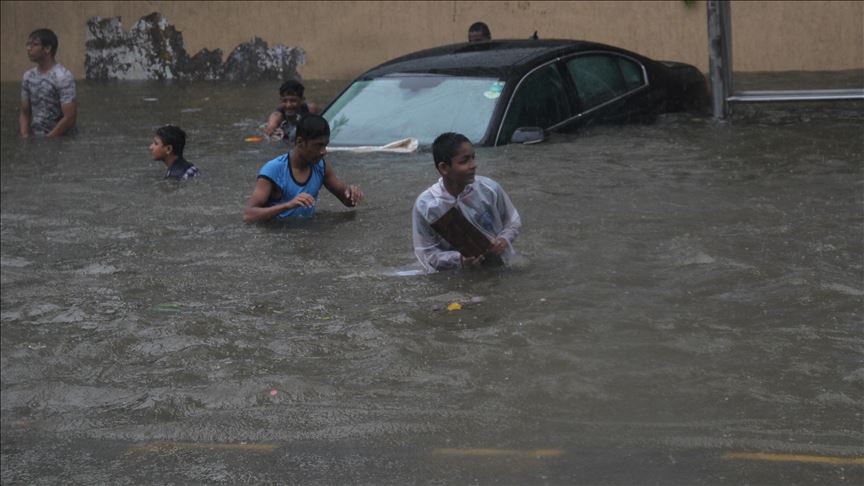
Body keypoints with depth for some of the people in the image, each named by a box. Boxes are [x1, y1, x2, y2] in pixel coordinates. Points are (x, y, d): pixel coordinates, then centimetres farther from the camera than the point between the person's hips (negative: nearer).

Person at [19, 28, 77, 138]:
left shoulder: (63, 77, -12)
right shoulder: (28, 77, 8)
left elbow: (69, 118, -16)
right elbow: (25, 113, 14)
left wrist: (46, 140, -14)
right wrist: (25, 137, -3)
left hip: (59, 140, -5)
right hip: (35, 138, 5)